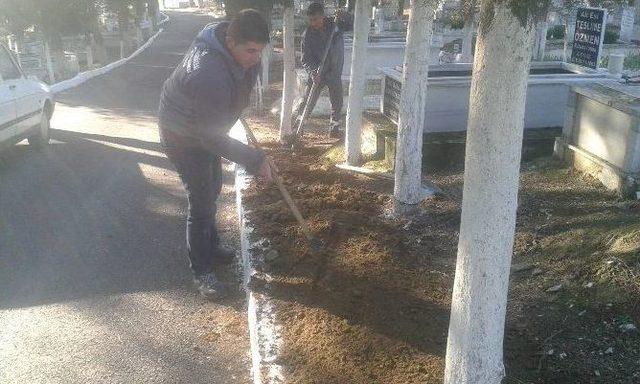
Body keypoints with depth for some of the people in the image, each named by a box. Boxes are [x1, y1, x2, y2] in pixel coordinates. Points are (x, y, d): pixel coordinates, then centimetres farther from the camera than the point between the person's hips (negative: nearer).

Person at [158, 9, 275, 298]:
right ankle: (201, 271, 11)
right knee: (202, 203, -5)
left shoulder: (243, 53, -13)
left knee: (212, 189, 21)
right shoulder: (208, 75, -42)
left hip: (206, 130, 9)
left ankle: (210, 247, 42)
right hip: (183, 140, -9)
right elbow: (212, 139, -36)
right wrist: (255, 160, -34)